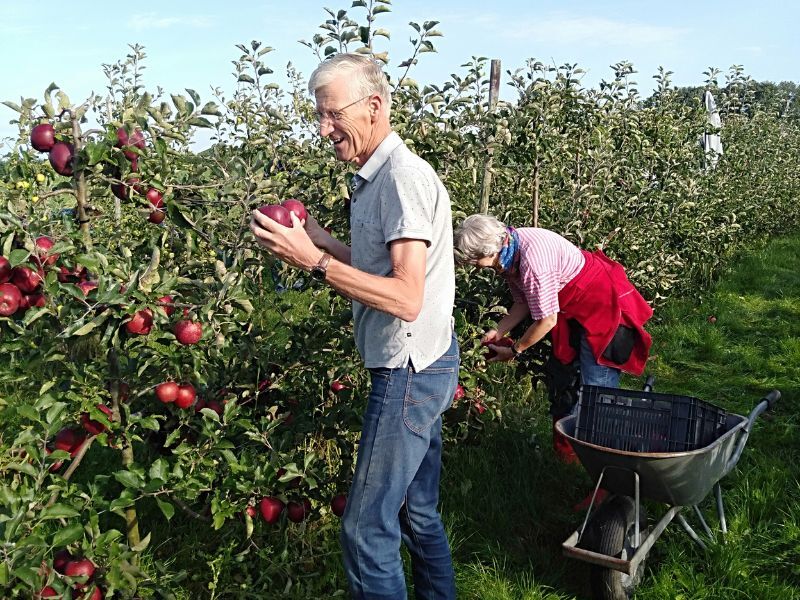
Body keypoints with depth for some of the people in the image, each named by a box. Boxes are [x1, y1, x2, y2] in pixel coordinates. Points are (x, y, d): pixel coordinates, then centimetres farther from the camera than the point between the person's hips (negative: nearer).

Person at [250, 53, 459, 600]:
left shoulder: (403, 176, -17)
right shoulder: (378, 177, 14)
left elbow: (407, 298, -25)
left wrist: (315, 261, -27)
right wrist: (318, 239, 8)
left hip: (411, 373, -10)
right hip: (420, 369, 10)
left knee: (367, 531, -3)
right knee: (419, 515, 19)